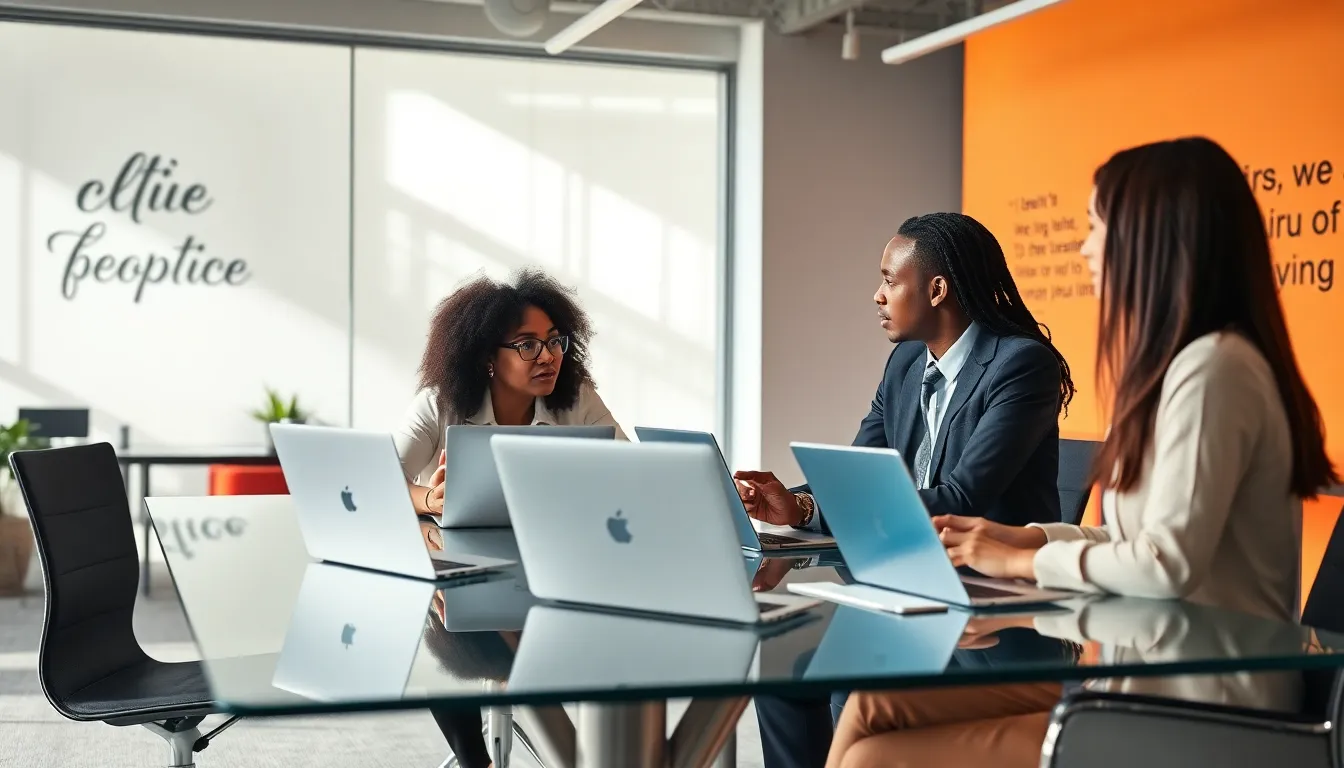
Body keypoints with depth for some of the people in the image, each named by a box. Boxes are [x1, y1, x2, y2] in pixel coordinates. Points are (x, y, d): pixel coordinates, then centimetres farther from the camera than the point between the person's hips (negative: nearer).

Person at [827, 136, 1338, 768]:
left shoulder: (1213, 368, -17)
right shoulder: (1188, 363, 16)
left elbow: (1169, 564, -23)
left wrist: (1024, 562, -8)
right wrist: (1028, 537, 7)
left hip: (1192, 709, -9)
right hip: (1149, 672, 9)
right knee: (875, 705, -1)